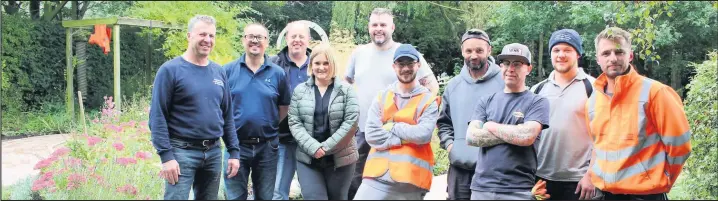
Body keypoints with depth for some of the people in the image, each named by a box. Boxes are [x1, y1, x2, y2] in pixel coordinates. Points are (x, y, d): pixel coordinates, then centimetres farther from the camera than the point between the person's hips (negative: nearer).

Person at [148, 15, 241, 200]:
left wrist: (233, 151, 8)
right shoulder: (170, 70, -6)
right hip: (182, 152, -5)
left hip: (214, 152, 5)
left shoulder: (219, 72, 10)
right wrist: (166, 156, -17)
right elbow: (157, 116, -10)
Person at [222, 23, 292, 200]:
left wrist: (270, 126, 2)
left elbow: (285, 107, 9)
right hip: (236, 145, -1)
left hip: (267, 147, 1)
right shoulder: (228, 70, -2)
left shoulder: (277, 73, 1)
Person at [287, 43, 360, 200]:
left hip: (340, 158, 0)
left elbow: (351, 122, -9)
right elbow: (294, 123, -1)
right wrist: (313, 147, -15)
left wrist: (326, 147, -14)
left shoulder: (346, 90, 0)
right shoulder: (300, 91, 5)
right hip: (308, 158, 1)